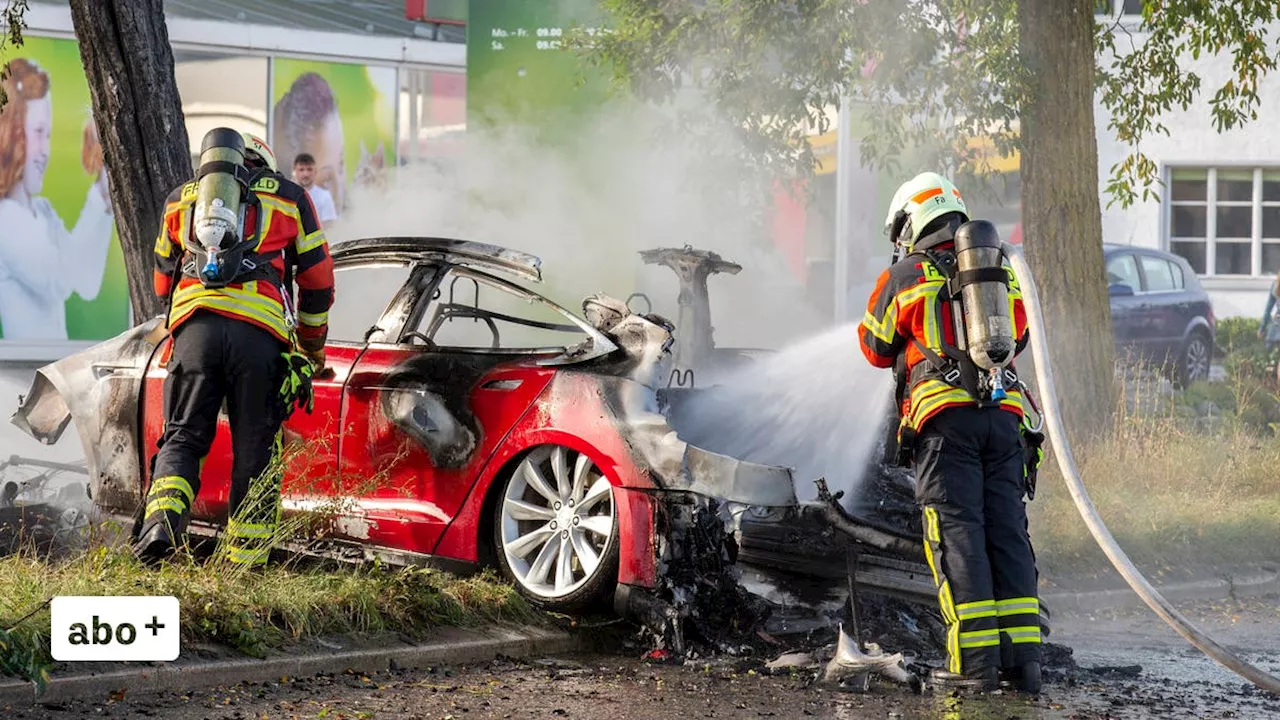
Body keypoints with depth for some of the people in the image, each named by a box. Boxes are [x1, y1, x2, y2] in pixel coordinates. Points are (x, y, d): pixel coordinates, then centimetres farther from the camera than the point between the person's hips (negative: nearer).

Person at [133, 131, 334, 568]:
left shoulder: (181, 199, 26)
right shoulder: (289, 197, 21)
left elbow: (163, 282, 33)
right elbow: (318, 280, 21)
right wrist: (313, 348, 35)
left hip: (194, 324, 1)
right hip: (260, 332, -1)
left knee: (183, 437, 6)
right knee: (255, 449, 6)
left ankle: (162, 521, -20)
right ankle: (244, 562, 5)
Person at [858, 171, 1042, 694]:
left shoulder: (905, 276, 6)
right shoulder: (1004, 275, 18)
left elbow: (877, 349, 17)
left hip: (946, 418, -4)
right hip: (1004, 415, 4)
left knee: (957, 535, -5)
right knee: (1007, 534, 6)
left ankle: (975, 661, -11)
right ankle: (1022, 658, 2)